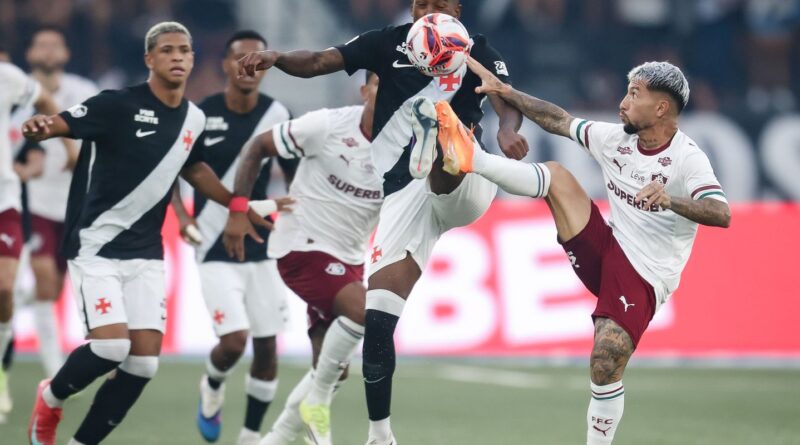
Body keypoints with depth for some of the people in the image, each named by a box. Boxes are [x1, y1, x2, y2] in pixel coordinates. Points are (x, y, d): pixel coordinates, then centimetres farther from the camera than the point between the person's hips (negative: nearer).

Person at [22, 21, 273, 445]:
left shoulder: (195, 118, 5)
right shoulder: (118, 105, -14)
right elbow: (58, 124, -21)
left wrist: (240, 206, 24)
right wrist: (40, 126, -44)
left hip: (145, 253, 6)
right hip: (96, 246, -6)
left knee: (144, 361, -4)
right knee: (112, 344, -20)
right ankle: (50, 398, 10)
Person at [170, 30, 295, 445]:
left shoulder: (277, 115, -2)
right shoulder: (200, 115, -9)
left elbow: (297, 176, 9)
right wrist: (185, 221, -10)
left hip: (263, 249, 3)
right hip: (216, 250, -3)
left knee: (266, 348, 4)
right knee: (234, 341, -16)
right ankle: (212, 387, 19)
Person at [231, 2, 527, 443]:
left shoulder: (477, 52, 5)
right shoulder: (390, 44, 9)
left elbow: (506, 101, -14)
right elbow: (319, 62, -3)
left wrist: (508, 131, -38)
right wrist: (277, 57, -24)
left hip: (460, 190, -1)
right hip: (405, 194, 1)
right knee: (377, 316, -7)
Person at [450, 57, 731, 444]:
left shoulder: (687, 158, -18)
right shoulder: (614, 138, 4)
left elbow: (721, 214, -32)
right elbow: (560, 121, 17)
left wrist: (670, 201, -49)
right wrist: (506, 93, 14)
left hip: (645, 280, -7)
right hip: (605, 252, 7)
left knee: (606, 365, -21)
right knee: (556, 175, -3)